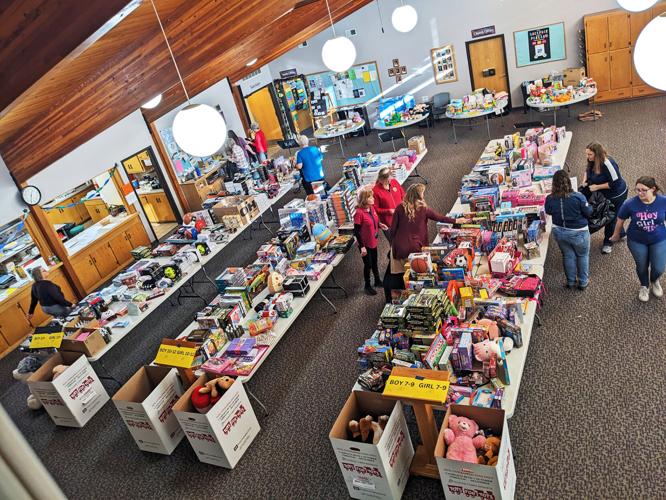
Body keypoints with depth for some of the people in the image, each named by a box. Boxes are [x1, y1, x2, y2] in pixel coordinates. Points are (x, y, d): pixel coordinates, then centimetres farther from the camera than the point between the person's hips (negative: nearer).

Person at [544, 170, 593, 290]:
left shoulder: (550, 199, -18)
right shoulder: (578, 197, -26)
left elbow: (548, 212, 3)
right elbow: (588, 212, -11)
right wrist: (589, 206, 9)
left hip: (559, 232, 3)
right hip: (577, 233, -3)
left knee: (568, 255, 23)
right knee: (583, 255, 21)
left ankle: (571, 281, 37)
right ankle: (583, 282, 35)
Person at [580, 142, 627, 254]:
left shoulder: (608, 164, -34)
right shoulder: (592, 161, -10)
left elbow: (615, 183, -31)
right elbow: (587, 171, 11)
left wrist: (597, 187, -29)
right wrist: (584, 181, -7)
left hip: (617, 195, -8)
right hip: (605, 194, 8)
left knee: (611, 217, 8)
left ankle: (608, 242, 26)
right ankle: (620, 233, 50)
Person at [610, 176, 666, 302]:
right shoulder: (631, 204, -21)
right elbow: (620, 220, -4)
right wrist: (616, 235, 9)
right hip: (637, 242, 0)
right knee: (642, 267, 16)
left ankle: (654, 282, 45)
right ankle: (644, 286, 48)